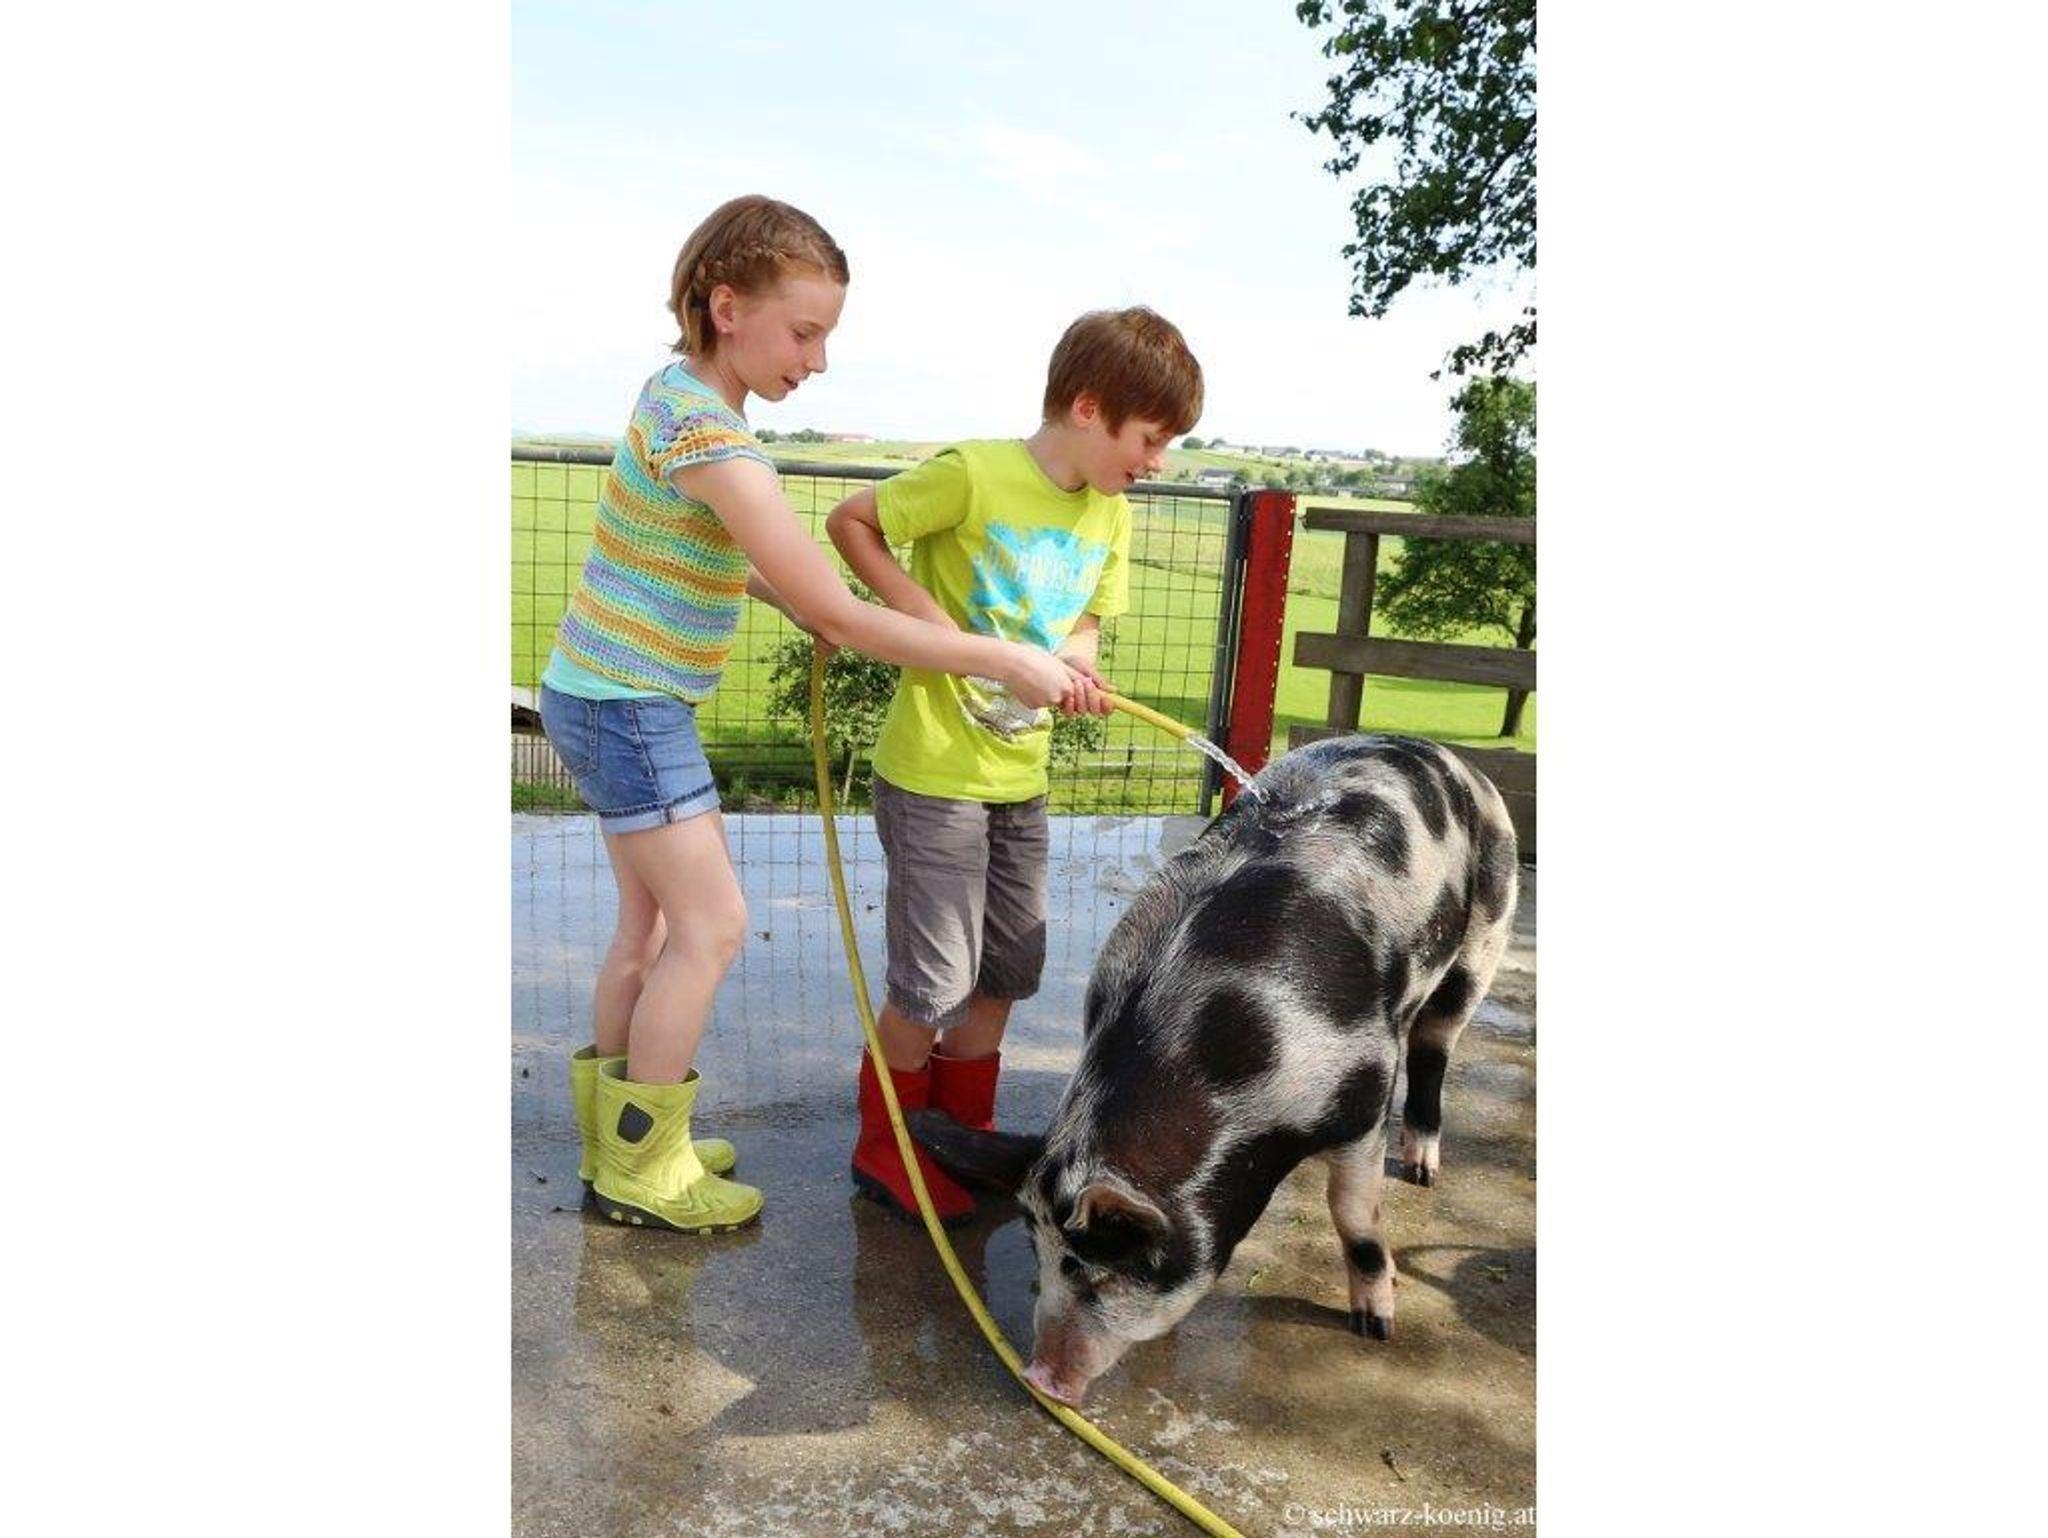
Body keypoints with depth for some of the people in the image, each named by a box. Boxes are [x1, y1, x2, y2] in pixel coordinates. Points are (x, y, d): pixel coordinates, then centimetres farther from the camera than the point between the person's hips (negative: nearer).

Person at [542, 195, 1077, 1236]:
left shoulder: (680, 393, 5)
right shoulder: (711, 438, -25)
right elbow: (838, 616, -27)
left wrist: (785, 591, 3)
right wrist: (1001, 659, -23)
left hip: (606, 696, 9)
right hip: (628, 708, -9)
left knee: (651, 921, 16)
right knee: (711, 925, -2)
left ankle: (617, 1141, 29)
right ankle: (641, 1169, 11)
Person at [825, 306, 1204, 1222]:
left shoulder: (1111, 515, 4)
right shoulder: (974, 473, -18)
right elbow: (850, 521, -11)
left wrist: (1077, 667, -10)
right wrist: (923, 613, -20)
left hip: (1021, 778, 7)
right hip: (933, 774, -7)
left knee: (1004, 972, 17)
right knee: (933, 980, 1)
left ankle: (962, 1130, 38)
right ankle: (884, 1149, 24)